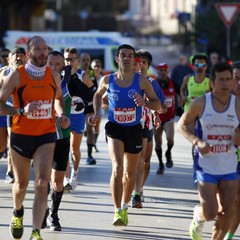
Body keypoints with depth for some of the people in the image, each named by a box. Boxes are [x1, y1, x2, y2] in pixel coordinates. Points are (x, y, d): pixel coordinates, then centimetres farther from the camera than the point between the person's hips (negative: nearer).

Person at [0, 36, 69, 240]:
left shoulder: (53, 76, 3)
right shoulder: (17, 76, -8)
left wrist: (61, 114, 3)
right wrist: (22, 111, -23)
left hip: (46, 135, 1)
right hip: (21, 136, -1)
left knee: (42, 184, -16)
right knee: (21, 183, 14)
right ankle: (18, 212, 49)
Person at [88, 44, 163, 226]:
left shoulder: (142, 81, -6)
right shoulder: (107, 80, -2)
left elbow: (158, 105, -3)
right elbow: (98, 95, 19)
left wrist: (145, 102, -23)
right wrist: (97, 113, 5)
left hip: (134, 129, 1)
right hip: (114, 128, -1)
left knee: (130, 173, 13)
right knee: (117, 168, -21)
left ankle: (124, 207, 36)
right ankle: (118, 212, -19)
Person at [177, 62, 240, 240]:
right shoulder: (200, 104, -9)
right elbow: (182, 124, 3)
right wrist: (197, 141, -15)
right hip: (206, 166, -3)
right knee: (210, 213, -7)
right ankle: (198, 217, 30)